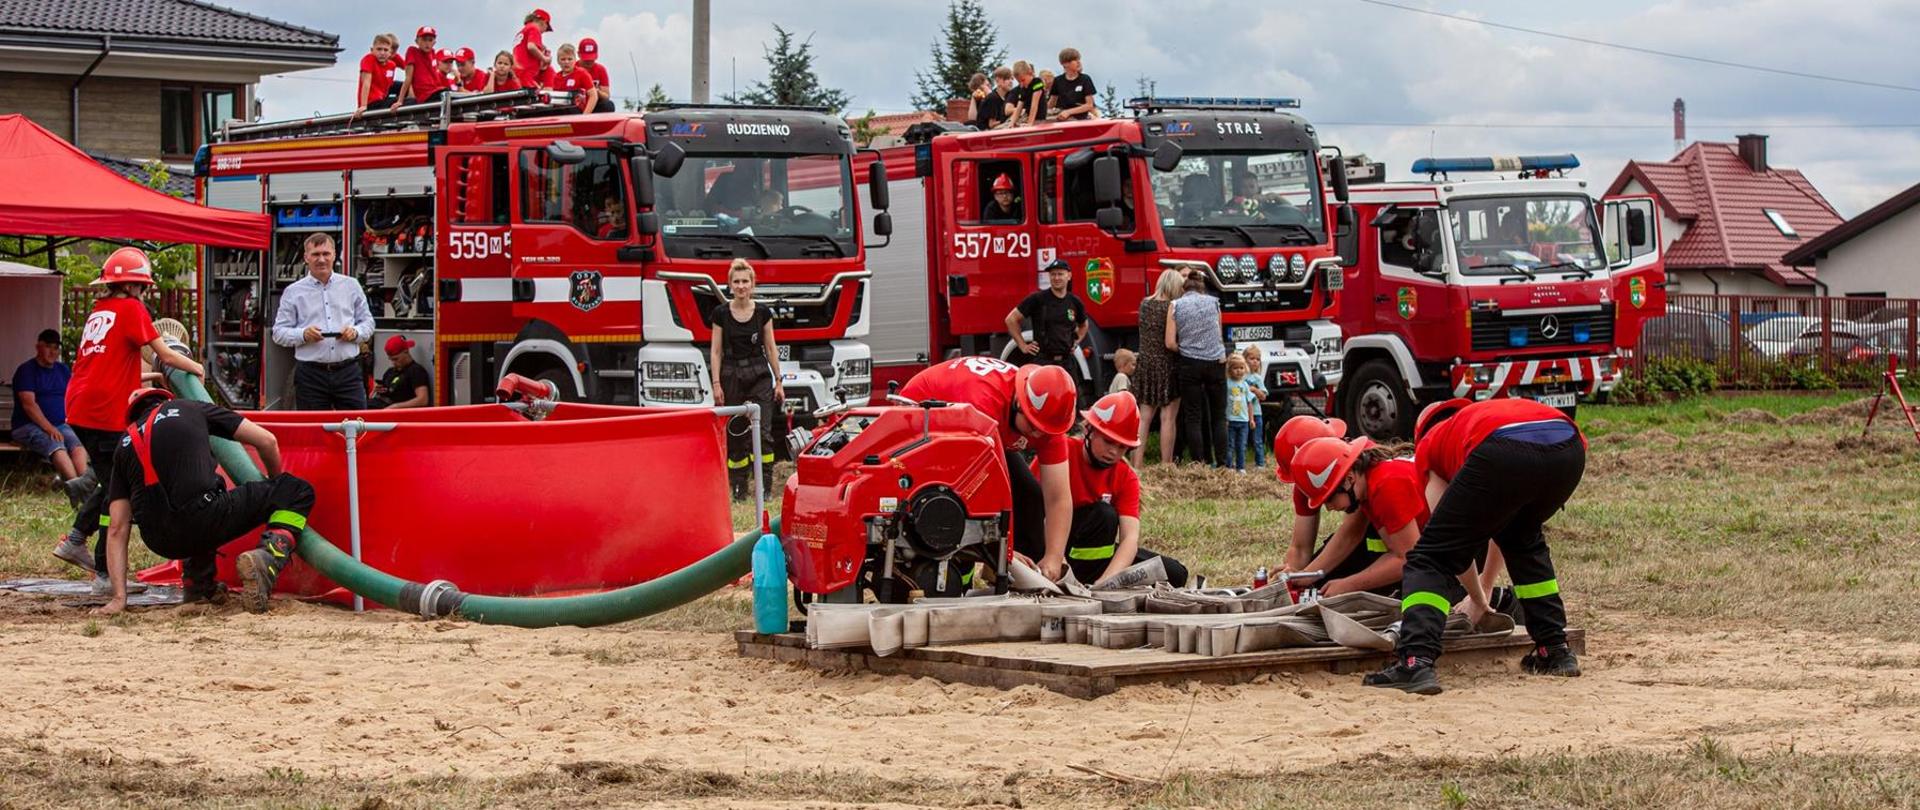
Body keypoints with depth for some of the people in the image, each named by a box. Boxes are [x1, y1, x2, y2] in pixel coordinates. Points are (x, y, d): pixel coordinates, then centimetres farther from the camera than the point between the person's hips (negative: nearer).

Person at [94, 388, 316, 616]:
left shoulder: (125, 445, 22)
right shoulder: (191, 409, 17)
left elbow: (117, 528, 14)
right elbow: (267, 441, 15)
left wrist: (119, 597, 12)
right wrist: (276, 484, 36)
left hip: (160, 543, 5)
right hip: (205, 522, -5)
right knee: (298, 492, 10)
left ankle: (197, 582, 25)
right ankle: (267, 556, -16)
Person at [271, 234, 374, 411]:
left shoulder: (351, 286, 11)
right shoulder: (293, 292, 5)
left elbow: (367, 321, 15)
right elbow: (279, 333, 3)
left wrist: (355, 332, -6)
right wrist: (303, 335, -15)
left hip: (348, 371, 1)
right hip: (310, 374, -1)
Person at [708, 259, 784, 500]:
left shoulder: (763, 313, 2)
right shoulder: (721, 313, 0)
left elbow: (771, 348, 7)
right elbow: (715, 351, 1)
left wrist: (778, 382, 5)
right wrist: (716, 384, -6)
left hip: (759, 374, 0)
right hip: (731, 375, 0)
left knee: (762, 432, -11)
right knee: (735, 434, 4)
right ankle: (739, 486, 11)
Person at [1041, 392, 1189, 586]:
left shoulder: (1126, 478, -3)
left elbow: (1131, 537, -16)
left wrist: (1104, 582, -36)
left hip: (1091, 550, 6)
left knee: (1175, 574, -8)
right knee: (1104, 514, -30)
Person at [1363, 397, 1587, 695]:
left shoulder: (1429, 443, 33)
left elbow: (1454, 539, 28)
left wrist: (1478, 600, 40)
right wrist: (1485, 586, 62)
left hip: (1504, 455, -5)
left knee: (1431, 559, 7)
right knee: (1523, 539, 35)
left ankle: (1415, 662, -13)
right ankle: (1555, 651, 33)